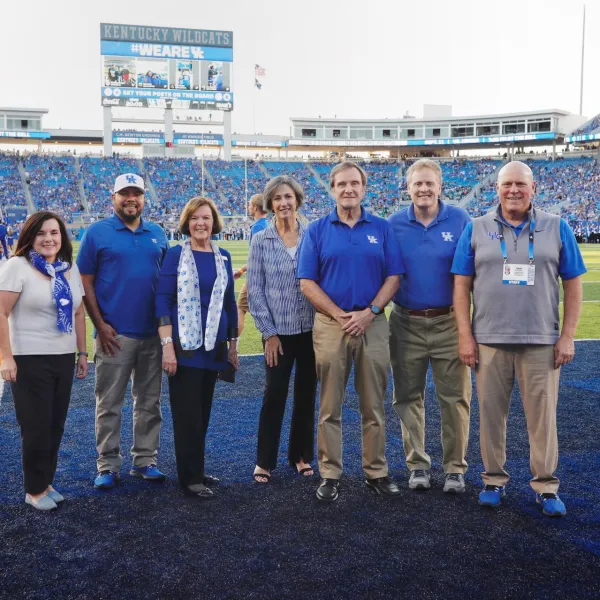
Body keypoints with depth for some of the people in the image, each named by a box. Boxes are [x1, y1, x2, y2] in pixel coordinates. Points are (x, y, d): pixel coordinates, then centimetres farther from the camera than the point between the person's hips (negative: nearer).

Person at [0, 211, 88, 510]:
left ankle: (46, 482, 27)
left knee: (55, 425, 11)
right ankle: (34, 490, 17)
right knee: (37, 427, 2)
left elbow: (78, 313, 15)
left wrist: (82, 353, 14)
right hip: (30, 359, -5)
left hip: (64, 359, 6)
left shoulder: (70, 268, 9)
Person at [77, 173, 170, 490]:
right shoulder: (97, 232, -2)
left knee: (149, 402, 11)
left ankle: (145, 460, 23)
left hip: (153, 333, 4)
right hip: (114, 334, -4)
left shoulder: (157, 234, 9)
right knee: (109, 404, 3)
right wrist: (100, 325, -10)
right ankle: (108, 466, 14)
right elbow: (85, 283, -3)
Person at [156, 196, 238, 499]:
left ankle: (196, 470, 23)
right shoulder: (176, 254, -4)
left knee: (203, 412, 12)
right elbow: (162, 300, -8)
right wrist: (167, 345, -15)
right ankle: (190, 478, 6)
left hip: (214, 346, 5)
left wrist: (233, 344, 14)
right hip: (184, 345, -5)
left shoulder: (223, 257, 9)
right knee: (187, 414, -2)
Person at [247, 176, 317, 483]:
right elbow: (254, 290, -2)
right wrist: (269, 331, -7)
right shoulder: (261, 240, -2)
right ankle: (264, 460, 12)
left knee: (306, 393, 10)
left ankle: (302, 455, 24)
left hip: (311, 328, 2)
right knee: (274, 394, 0)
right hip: (279, 330, -2)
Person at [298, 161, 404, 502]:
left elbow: (393, 277, 3)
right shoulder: (317, 230, 4)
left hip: (373, 325, 1)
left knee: (374, 406, 8)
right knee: (330, 407, 5)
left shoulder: (382, 228, 7)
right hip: (330, 326, -1)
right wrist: (340, 315, -10)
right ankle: (330, 475, 14)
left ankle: (377, 472, 19)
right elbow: (307, 282, 0)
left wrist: (369, 312, -10)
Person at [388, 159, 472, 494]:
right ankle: (418, 464, 23)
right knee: (408, 397, 9)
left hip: (449, 321, -2)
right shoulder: (395, 224, 3)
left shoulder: (459, 220, -2)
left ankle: (456, 468, 16)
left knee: (455, 397, 3)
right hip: (406, 323, 2)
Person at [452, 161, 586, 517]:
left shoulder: (556, 228, 4)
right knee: (491, 413, 8)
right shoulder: (476, 229, 4)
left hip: (542, 341, 0)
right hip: (490, 340, 1)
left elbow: (573, 285, 4)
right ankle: (494, 480, 23)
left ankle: (547, 486, 17)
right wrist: (465, 336, -3)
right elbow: (462, 285, 3)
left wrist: (567, 337, -2)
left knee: (543, 416, 4)